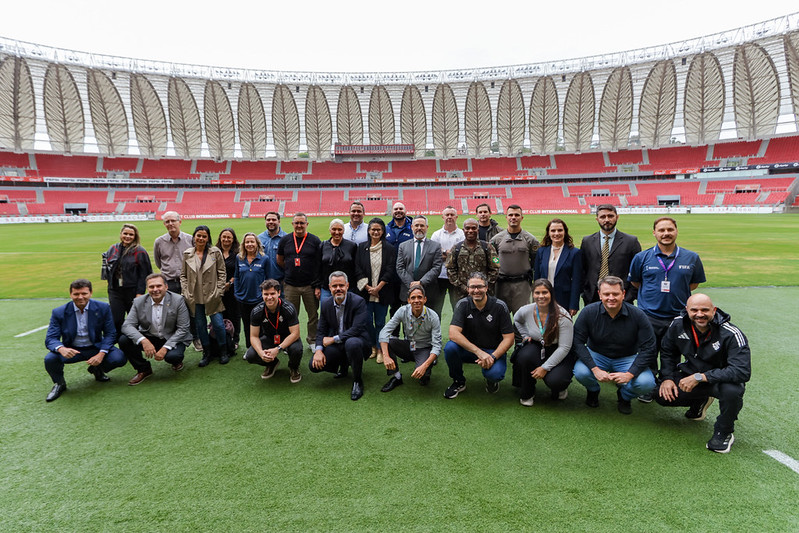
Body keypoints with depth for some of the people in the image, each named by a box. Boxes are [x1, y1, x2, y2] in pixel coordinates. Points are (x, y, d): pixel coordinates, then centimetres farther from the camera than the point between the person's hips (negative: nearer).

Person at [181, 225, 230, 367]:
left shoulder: (215, 252, -2)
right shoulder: (187, 254, 5)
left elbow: (222, 273, 1)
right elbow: (183, 275, 10)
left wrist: (218, 291, -4)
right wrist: (185, 292, 1)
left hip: (212, 297, -2)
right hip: (194, 298, 2)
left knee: (218, 324, -3)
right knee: (200, 326, 9)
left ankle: (223, 352, 17)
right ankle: (206, 353, 24)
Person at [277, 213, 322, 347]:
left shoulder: (315, 240, -1)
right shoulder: (285, 240, 5)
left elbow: (320, 265, -3)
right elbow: (279, 260, 16)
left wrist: (318, 286, -7)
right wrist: (290, 272, 8)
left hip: (310, 286, -1)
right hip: (290, 286, 1)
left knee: (313, 315, 7)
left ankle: (313, 341, 24)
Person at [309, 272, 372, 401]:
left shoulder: (358, 302, -15)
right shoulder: (326, 305, 2)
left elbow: (357, 329, -23)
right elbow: (321, 331, 5)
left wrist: (333, 339, -20)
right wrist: (319, 350, -14)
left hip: (355, 340, -5)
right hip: (336, 346, 5)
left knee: (352, 343, -41)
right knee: (314, 365, -14)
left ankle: (358, 382, -16)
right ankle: (343, 366, 18)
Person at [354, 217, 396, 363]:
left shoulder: (389, 249, 2)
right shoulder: (362, 247, 7)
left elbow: (390, 271, -4)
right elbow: (358, 270, 2)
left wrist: (378, 288, -11)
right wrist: (368, 287, -8)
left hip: (382, 292, -1)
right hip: (365, 291, 1)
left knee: (380, 322, 2)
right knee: (367, 321, 2)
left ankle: (380, 349, 17)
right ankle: (373, 346, 23)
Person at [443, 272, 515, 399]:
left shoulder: (499, 306, -11)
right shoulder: (463, 305, -9)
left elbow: (509, 338, -10)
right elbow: (453, 334, -22)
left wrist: (493, 357, -27)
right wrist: (479, 352, -32)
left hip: (494, 351, -1)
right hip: (469, 349, 2)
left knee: (495, 373, -33)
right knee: (450, 347, -29)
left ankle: (491, 379, 8)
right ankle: (459, 382, -1)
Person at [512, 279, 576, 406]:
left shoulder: (562, 316, -21)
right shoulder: (526, 311, -10)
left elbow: (564, 347, -19)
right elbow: (516, 320, 18)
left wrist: (545, 367, -23)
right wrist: (525, 335, 2)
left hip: (559, 354, -3)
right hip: (536, 347, 3)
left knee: (553, 381, -31)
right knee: (524, 356, -33)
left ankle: (560, 386, 11)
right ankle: (527, 394, -5)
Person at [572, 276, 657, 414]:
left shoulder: (637, 315, -16)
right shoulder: (588, 312, -17)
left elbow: (648, 348, -14)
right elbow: (578, 342, -17)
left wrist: (630, 374, -24)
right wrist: (595, 369, -28)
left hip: (627, 359, 1)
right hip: (596, 355, 0)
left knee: (646, 383, -27)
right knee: (581, 372, -31)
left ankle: (624, 396, 12)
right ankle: (593, 391, 9)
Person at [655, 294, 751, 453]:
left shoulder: (731, 335, -26)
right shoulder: (678, 324, -12)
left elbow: (742, 371, -33)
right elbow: (668, 352, 6)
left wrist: (700, 377, -36)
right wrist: (667, 378, -8)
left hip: (720, 380, -4)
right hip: (691, 377, 4)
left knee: (732, 390, -38)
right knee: (662, 395, -14)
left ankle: (724, 432, -5)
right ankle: (700, 401, 20)